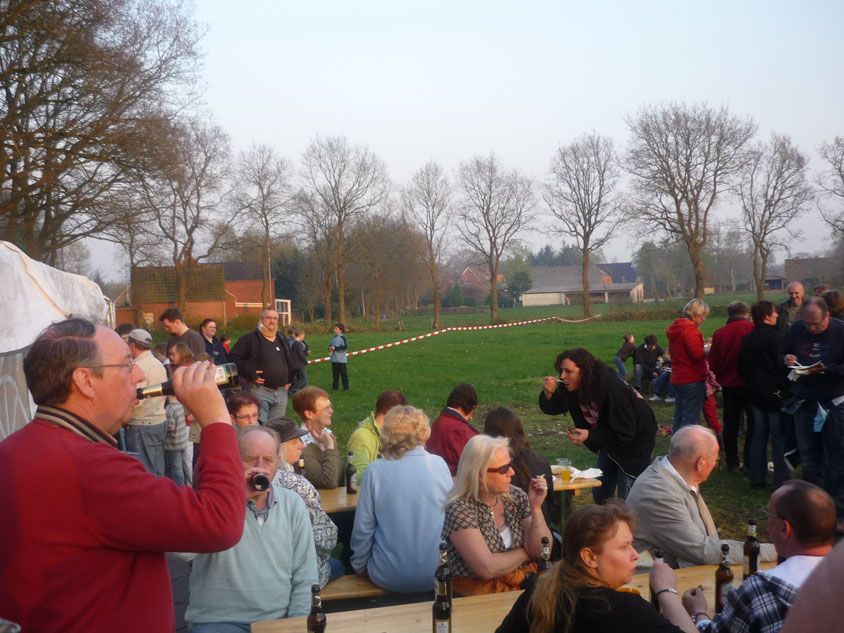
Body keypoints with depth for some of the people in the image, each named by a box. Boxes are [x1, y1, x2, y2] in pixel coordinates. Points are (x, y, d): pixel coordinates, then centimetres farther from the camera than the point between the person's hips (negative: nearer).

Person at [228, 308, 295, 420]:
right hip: (260, 390, -6)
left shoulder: (282, 340, 17)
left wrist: (289, 380, 17)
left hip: (281, 392, 6)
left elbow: (289, 361, 30)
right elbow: (233, 357, -6)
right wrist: (249, 373, -14)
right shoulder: (249, 339, -3)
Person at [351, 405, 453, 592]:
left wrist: (359, 567, 11)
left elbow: (362, 529, -4)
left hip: (387, 580, -1)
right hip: (434, 576, 1)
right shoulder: (439, 464, -5)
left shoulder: (374, 471, -9)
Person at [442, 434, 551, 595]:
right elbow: (487, 569, -20)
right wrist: (525, 553, -5)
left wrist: (536, 508, -11)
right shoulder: (460, 509, -15)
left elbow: (542, 551, 1)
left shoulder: (516, 496, 3)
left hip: (525, 582, 6)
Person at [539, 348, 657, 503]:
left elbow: (625, 434, -30)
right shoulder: (573, 388, -13)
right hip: (609, 442, 7)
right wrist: (548, 393, -24)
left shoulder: (613, 389, -34)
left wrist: (590, 436, -35)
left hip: (635, 442, -7)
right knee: (600, 495, 15)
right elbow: (551, 408, -2)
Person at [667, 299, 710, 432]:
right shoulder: (690, 329, -16)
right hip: (692, 380, -9)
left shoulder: (675, 328, 13)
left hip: (677, 379, 9)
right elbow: (697, 354, -23)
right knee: (691, 418, -6)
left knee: (679, 417, 15)